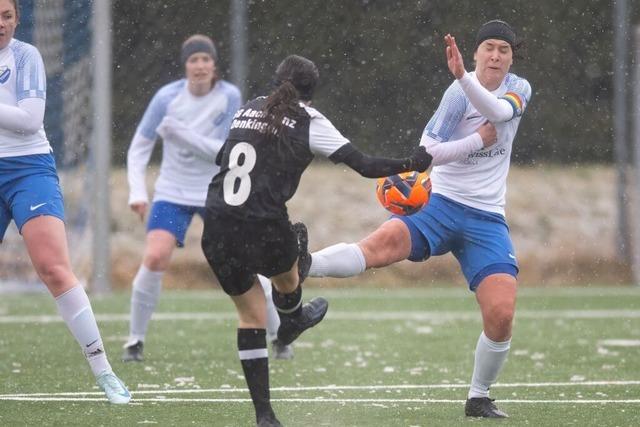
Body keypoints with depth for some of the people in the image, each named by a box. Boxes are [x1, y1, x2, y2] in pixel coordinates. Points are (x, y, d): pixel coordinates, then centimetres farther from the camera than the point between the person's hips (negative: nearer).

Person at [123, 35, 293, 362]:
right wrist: (137, 191, -13)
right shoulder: (167, 97, -11)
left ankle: (278, 336, 15)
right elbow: (139, 147, -2)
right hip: (172, 193, 0)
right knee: (154, 258, -19)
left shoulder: (229, 96, -12)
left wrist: (183, 135, -28)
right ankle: (135, 340, -4)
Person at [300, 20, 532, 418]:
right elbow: (430, 151, -9)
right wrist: (480, 139, -15)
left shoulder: (519, 89, 5)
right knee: (386, 241, -35)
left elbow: (498, 111, -20)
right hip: (441, 204, -3)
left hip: (488, 219, 3)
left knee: (501, 315, -11)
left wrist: (462, 75, -33)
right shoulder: (458, 93, -4)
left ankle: (479, 397, 10)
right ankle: (302, 265, -57)